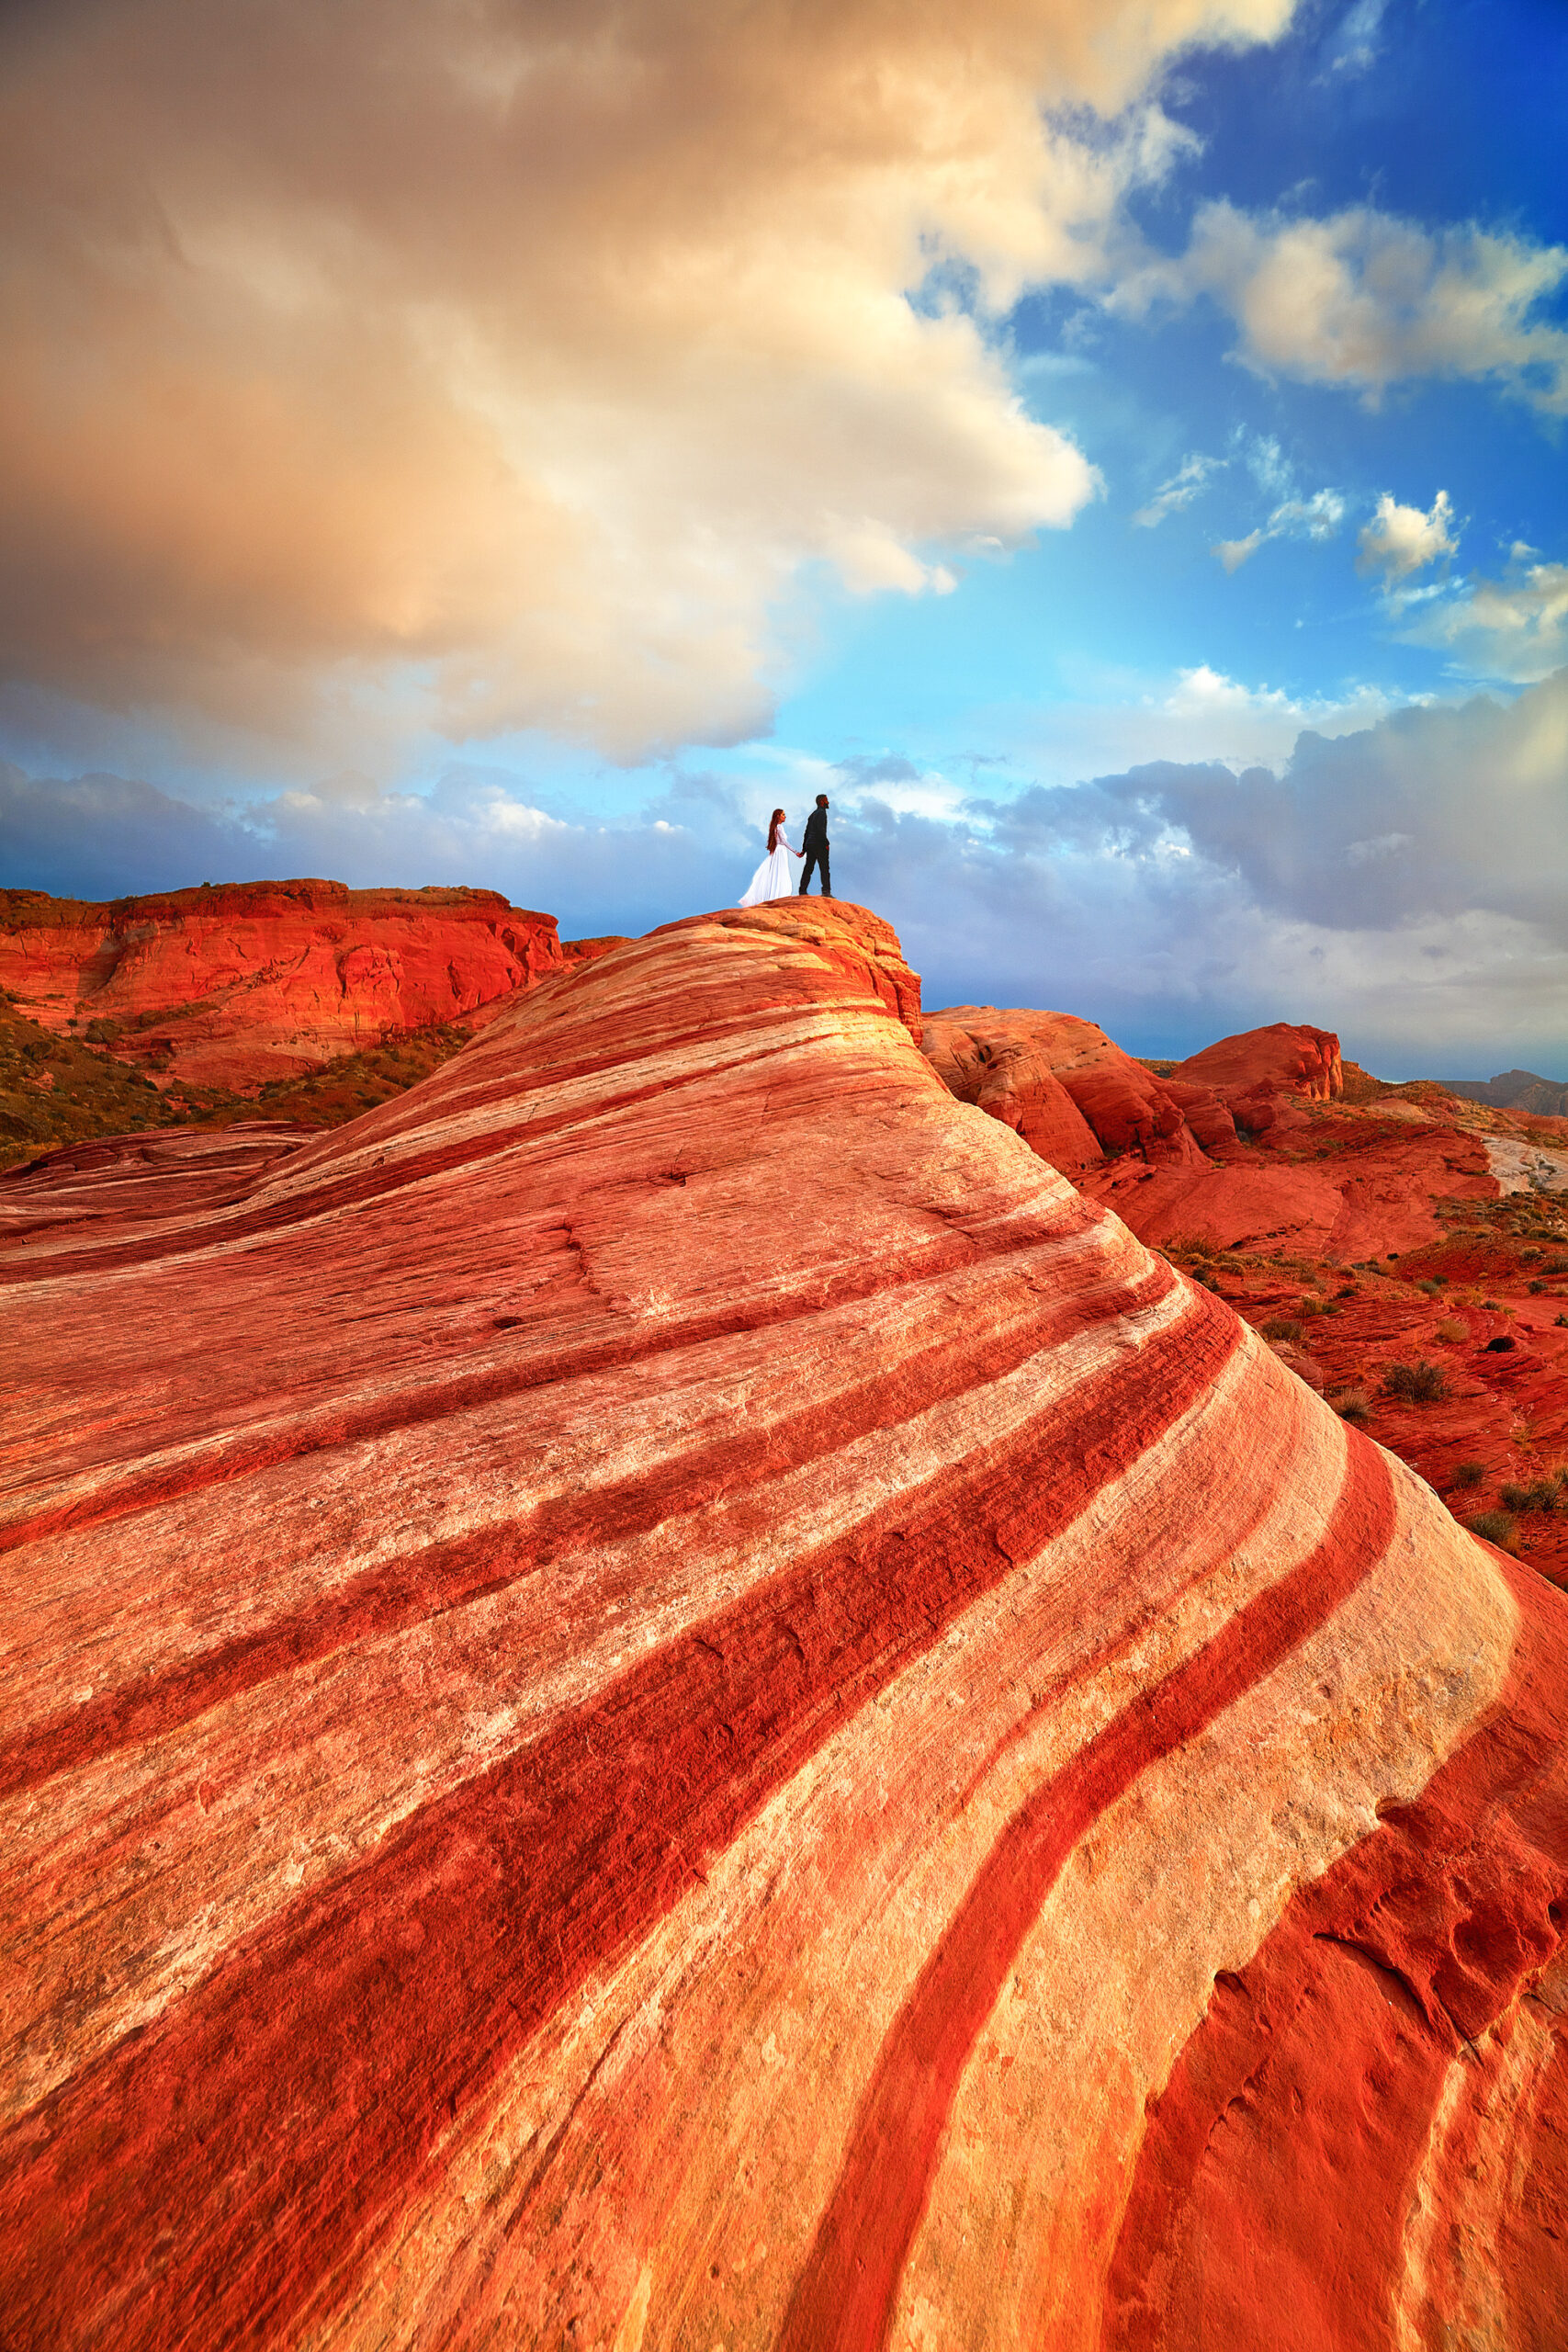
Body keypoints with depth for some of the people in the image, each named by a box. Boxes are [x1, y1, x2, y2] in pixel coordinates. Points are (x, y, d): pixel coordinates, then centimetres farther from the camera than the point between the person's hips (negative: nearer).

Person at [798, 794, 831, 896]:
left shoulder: (813, 814, 23)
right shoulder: (821, 812, -5)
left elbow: (807, 832, 22)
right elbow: (820, 829, -19)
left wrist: (804, 848, 22)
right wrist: (826, 843, -17)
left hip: (809, 845, 9)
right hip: (818, 844, -9)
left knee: (808, 868, 9)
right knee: (824, 868, -12)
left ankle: (802, 891, 7)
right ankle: (826, 891, -21)